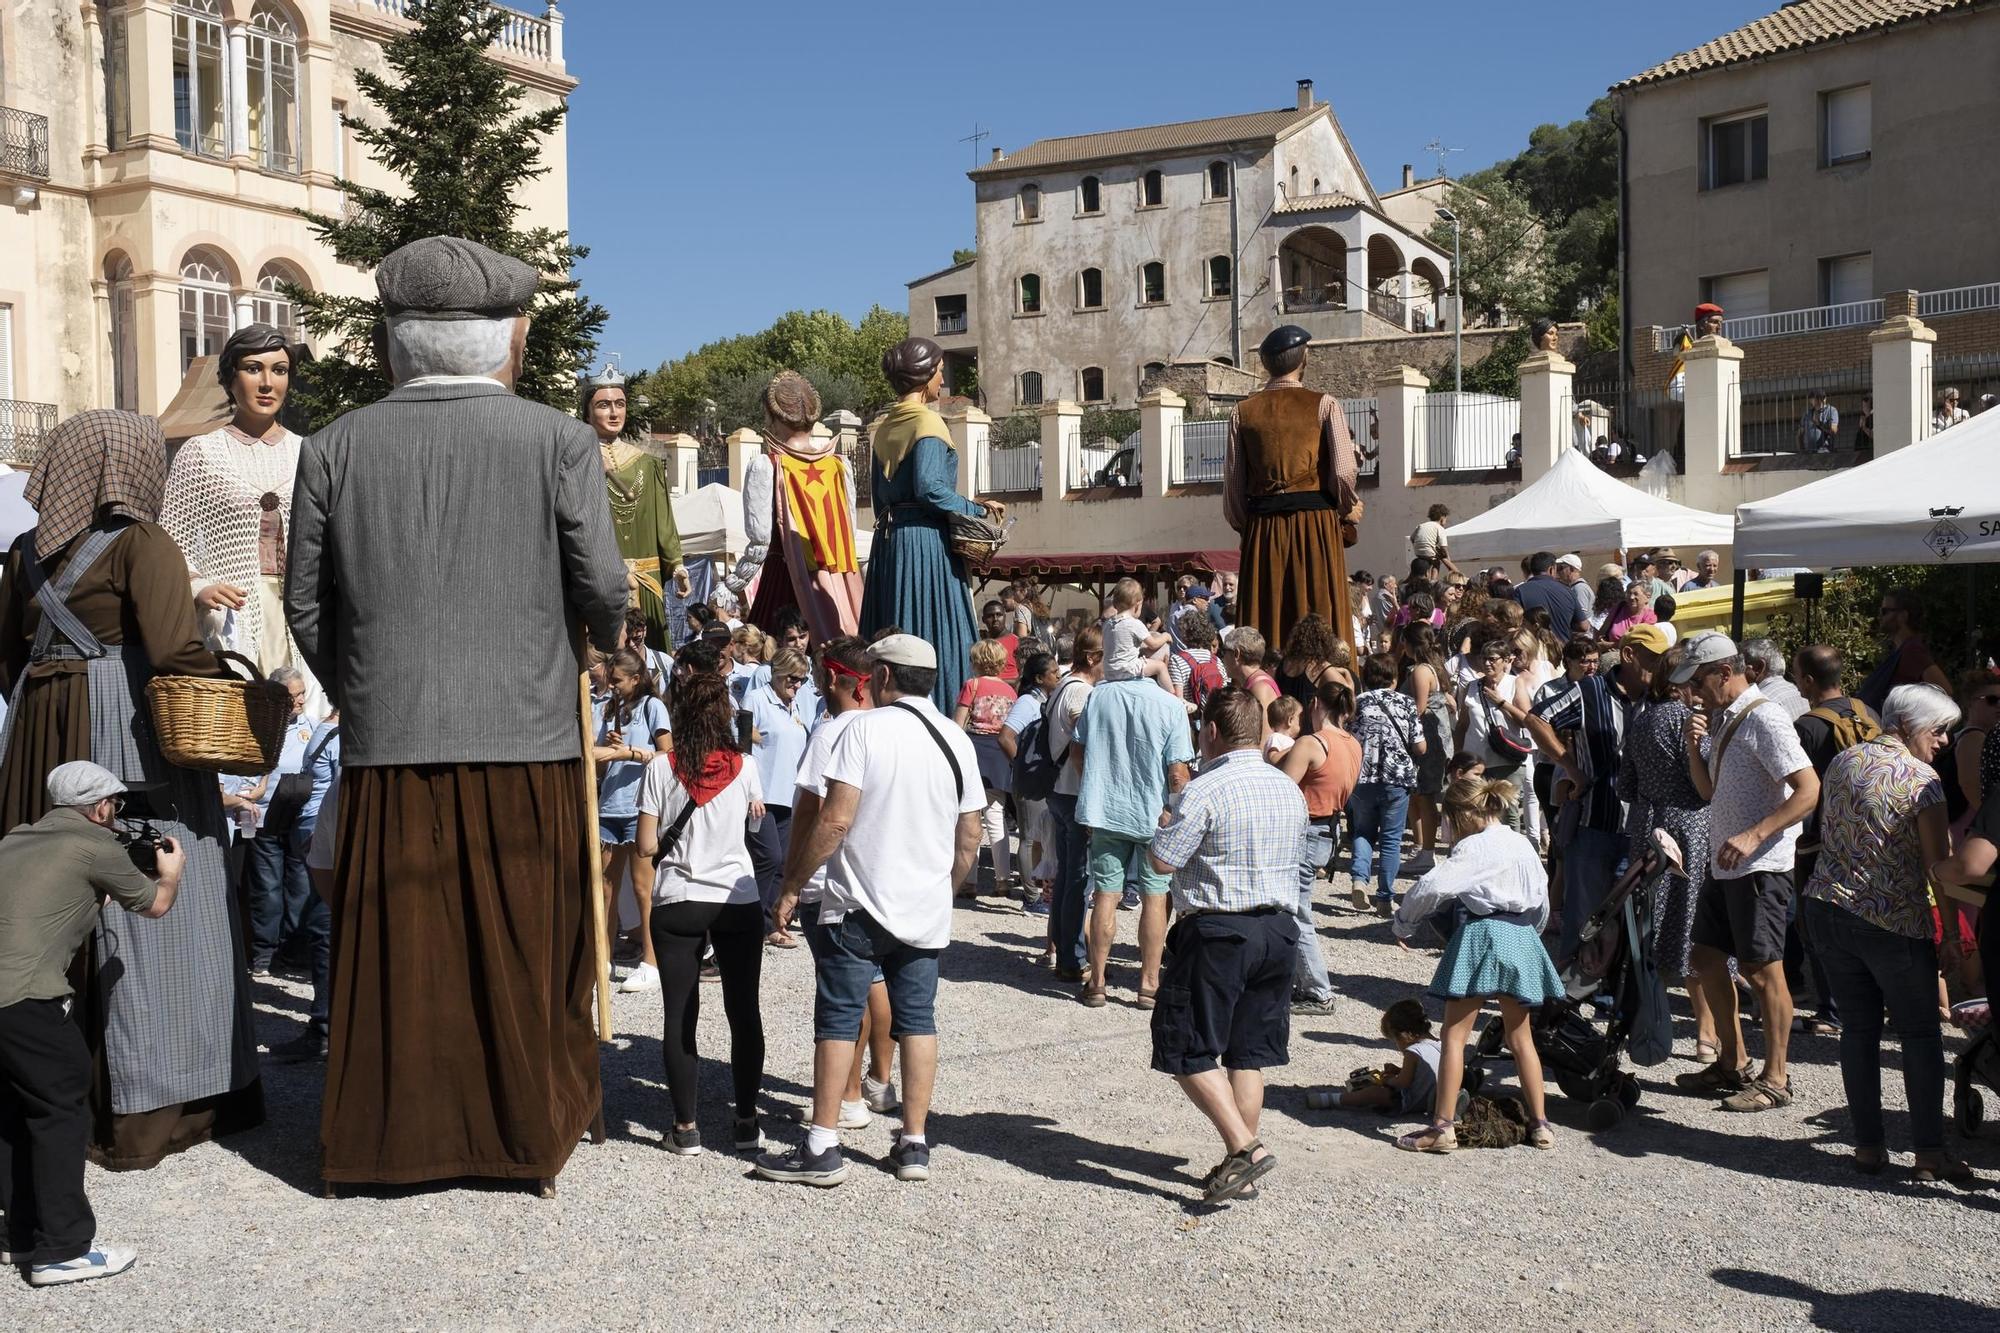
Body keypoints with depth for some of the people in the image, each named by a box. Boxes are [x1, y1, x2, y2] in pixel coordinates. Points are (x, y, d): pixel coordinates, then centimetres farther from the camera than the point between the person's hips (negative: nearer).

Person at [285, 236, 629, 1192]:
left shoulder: (336, 447, 4)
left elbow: (305, 604, 7)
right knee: (524, 949, 10)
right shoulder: (558, 441, -4)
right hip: (524, 739, -2)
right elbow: (602, 588, -7)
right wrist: (608, 634, 16)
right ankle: (531, 1126, 23)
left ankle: (390, 1135, 23)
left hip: (388, 742, 2)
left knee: (396, 948, 12)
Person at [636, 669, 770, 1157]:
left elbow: (646, 847, -7)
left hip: (677, 904, -1)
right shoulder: (745, 768, -3)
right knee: (744, 1011, 10)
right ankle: (746, 1121, 15)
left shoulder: (662, 767, -8)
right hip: (739, 902, 1)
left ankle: (686, 1127, 7)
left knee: (681, 1015, 5)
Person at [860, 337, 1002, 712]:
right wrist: (978, 508, -10)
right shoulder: (927, 422, -10)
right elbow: (928, 487, -20)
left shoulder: (884, 425, 14)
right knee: (933, 634, -6)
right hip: (925, 539, -8)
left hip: (889, 540, 8)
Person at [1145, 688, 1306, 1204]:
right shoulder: (1290, 790, 9)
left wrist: (1164, 828, 5)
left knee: (1189, 1051, 2)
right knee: (1250, 1052, 12)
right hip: (1279, 928, 7)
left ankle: (1245, 1148, -9)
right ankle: (1241, 1167, 16)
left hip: (1217, 932, -7)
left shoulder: (1204, 791, -15)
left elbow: (1162, 861, -15)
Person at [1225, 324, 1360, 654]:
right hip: (1316, 525, -2)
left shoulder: (1242, 412, 6)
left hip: (1262, 529, 2)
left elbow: (1232, 482, 3)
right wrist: (1347, 509, 11)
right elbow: (1344, 472, -8)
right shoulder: (1324, 405, 0)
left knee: (1265, 625, 6)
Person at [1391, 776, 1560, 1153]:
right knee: (1520, 1036, 17)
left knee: (1455, 1034, -2)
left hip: (1480, 937, -7)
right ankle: (1539, 1123, 20)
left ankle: (1443, 1126, -4)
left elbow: (1433, 886, -21)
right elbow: (1542, 898, 17)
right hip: (1521, 938, 7)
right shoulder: (1523, 844, 11)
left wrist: (1403, 923, -7)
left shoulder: (1473, 847, -11)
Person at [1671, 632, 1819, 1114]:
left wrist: (1753, 836, -28)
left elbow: (1810, 790, -22)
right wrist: (1694, 747, -1)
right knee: (1707, 957, 15)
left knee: (1761, 970, -3)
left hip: (1760, 866, -10)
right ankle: (1733, 1064, 27)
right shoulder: (1721, 718, 12)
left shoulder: (1764, 720, -16)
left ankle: (1775, 1079, 8)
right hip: (1725, 864, 10)